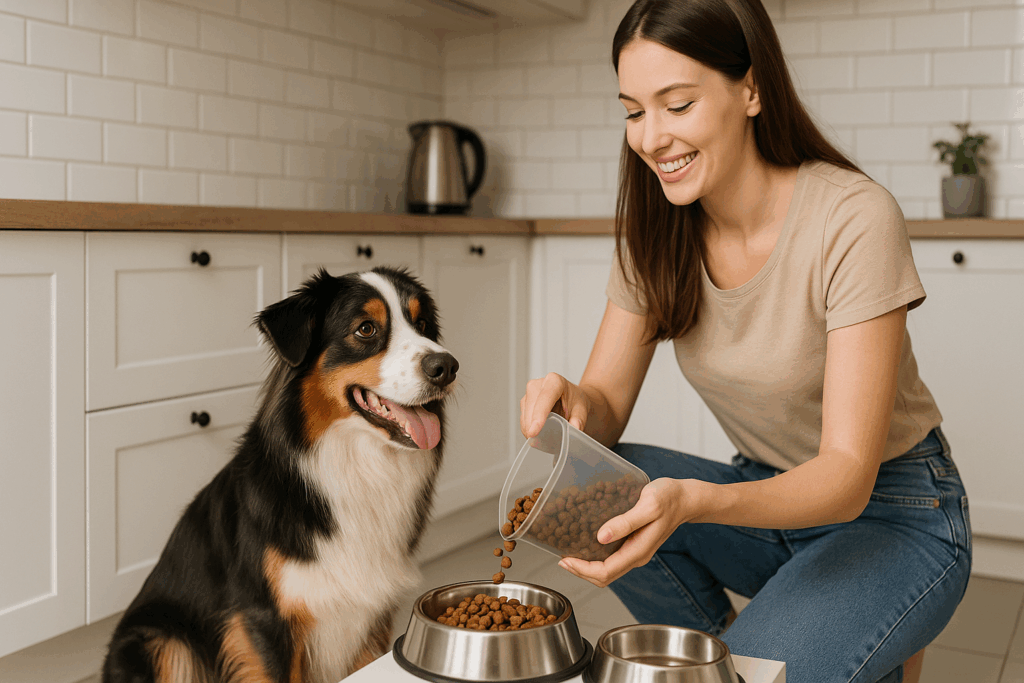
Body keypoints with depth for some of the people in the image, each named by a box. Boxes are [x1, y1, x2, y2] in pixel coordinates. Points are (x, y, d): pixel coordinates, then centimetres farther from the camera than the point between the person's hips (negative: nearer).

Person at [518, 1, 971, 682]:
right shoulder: (655, 233, -7)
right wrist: (574, 403, -30)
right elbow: (607, 403, -6)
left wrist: (695, 501, -45)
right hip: (769, 498, 5)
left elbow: (849, 475, -27)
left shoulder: (855, 218, -24)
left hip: (895, 518, -4)